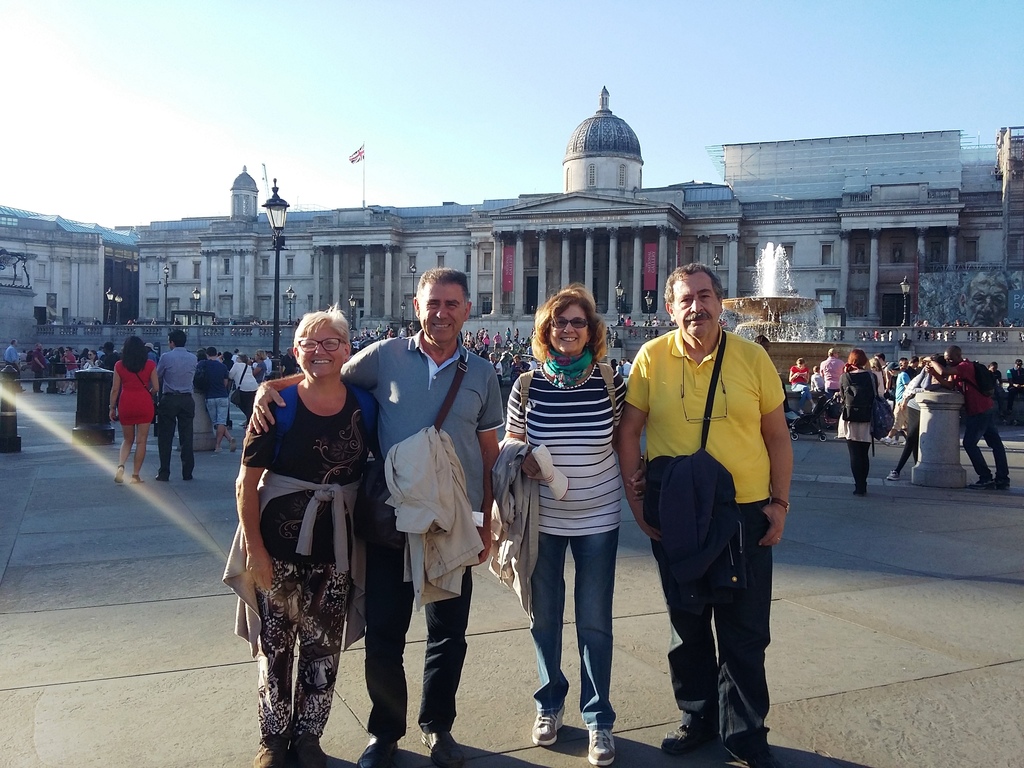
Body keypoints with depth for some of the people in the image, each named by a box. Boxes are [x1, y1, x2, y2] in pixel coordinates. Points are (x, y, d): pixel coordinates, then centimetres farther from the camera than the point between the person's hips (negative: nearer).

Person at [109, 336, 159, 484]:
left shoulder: (119, 365, 1)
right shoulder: (150, 365, -1)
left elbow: (115, 389, 1)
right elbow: (156, 387, -1)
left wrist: (112, 408, 10)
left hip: (125, 403, 2)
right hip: (144, 403, -1)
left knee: (127, 440, 17)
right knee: (141, 441, 5)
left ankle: (120, 466, -7)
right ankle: (135, 475, 6)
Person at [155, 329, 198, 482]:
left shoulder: (166, 357, -7)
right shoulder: (193, 358, 4)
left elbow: (158, 375, 3)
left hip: (169, 399, -3)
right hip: (187, 399, 3)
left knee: (165, 437, 3)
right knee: (186, 437, 6)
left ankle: (164, 473, 3)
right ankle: (187, 473, 8)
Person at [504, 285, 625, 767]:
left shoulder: (610, 384, -6)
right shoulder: (527, 386, -5)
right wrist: (522, 459, -15)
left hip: (598, 519, -1)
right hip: (542, 519, 1)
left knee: (595, 623, 6)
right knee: (544, 618, 14)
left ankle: (598, 719, 22)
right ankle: (549, 704, 34)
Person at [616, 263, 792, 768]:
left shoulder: (752, 357, -3)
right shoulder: (652, 357, -4)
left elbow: (777, 437, 4)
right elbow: (629, 431, 2)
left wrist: (779, 502, -1)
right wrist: (635, 498, -2)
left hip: (745, 513, 0)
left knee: (745, 631, 8)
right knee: (687, 624, 16)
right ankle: (697, 717, 35)